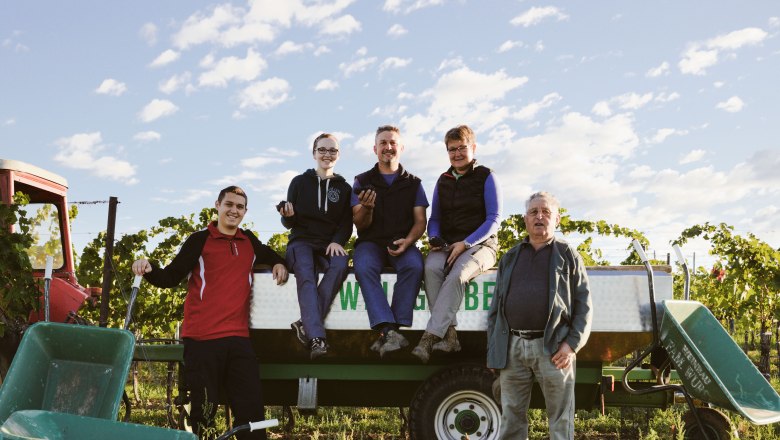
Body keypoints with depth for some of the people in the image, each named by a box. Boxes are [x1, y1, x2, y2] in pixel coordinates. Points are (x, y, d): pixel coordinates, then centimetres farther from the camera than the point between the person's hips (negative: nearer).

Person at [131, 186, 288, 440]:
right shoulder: (200, 240, 3)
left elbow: (268, 255, 38)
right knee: (204, 411, -1)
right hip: (202, 338, -4)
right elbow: (170, 278, -1)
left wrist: (278, 264, 16)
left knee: (251, 409, 4)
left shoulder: (249, 241, 17)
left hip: (239, 338, 4)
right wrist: (149, 269, -21)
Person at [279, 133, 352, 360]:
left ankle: (306, 324, -37)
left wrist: (337, 241, -11)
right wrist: (287, 216, -15)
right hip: (302, 241, -1)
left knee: (340, 265, -34)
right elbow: (289, 224, 9)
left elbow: (347, 223, 10)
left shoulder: (344, 188, 15)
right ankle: (316, 337, -47)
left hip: (330, 245, 2)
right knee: (306, 275, -34)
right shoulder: (300, 182, 11)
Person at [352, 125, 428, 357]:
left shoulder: (413, 183, 13)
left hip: (402, 243, 0)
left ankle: (392, 331, -33)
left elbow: (420, 221, 6)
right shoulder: (363, 181, 11)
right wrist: (366, 207, -18)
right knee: (364, 268, -34)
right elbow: (360, 225, 5)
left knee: (414, 266, -34)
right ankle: (388, 331, -43)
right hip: (371, 242, 0)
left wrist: (408, 241, -15)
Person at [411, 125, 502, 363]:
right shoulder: (443, 181, 17)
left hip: (480, 244, -4)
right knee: (431, 268, -31)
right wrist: (434, 239, -4)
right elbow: (434, 219, 19)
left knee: (458, 274, -35)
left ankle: (430, 337, -38)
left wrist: (465, 243, -16)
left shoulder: (485, 176, 2)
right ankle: (449, 335, -34)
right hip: (447, 245, 4)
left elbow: (493, 219, -5)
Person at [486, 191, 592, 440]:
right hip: (512, 347, 3)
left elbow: (584, 305, 2)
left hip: (552, 348, -3)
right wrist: (492, 351, 9)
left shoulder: (568, 255, 8)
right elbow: (495, 308, 17)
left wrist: (572, 343, -10)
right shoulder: (510, 258, 18)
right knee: (511, 418, 7)